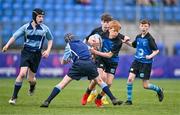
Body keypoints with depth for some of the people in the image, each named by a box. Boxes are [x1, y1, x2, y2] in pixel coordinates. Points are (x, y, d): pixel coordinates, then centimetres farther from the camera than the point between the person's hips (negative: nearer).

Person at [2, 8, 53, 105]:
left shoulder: (45, 29, -1)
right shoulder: (26, 27, -5)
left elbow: (50, 39, 16)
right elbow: (15, 36, -7)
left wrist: (48, 50, 2)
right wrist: (7, 45, -24)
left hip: (37, 54, 1)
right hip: (26, 52, -1)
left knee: (30, 79, 1)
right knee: (22, 73, -20)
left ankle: (32, 86, 42)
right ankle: (14, 97, -9)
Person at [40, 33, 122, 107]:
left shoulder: (69, 45, 17)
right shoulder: (83, 43, 29)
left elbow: (63, 62, 18)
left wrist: (68, 60, 39)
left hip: (78, 64, -3)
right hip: (90, 63, 3)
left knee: (63, 82, 0)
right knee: (99, 81, 23)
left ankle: (47, 101, -6)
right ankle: (113, 99, 18)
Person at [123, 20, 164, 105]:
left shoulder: (150, 39, -13)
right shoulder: (138, 37, 6)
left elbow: (156, 50, -13)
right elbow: (133, 45, 26)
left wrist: (150, 56, -30)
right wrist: (127, 42, 9)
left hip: (146, 63, -5)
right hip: (137, 61, 5)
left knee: (145, 86, -2)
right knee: (130, 79, -12)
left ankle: (159, 90, 28)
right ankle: (129, 99, -3)